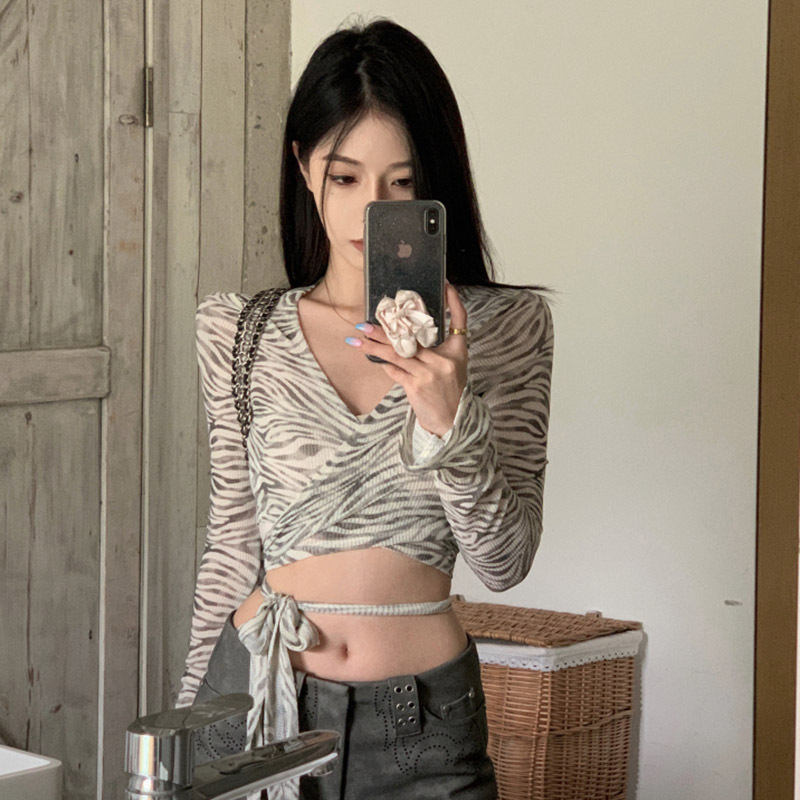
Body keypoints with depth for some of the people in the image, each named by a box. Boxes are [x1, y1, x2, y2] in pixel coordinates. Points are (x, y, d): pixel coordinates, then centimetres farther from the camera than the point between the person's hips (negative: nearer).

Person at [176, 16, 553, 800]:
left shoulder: (503, 326, -3)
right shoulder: (239, 331, 1)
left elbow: (504, 561, -8)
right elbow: (232, 544, 9)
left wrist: (449, 417, -23)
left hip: (422, 722, -1)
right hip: (252, 695, 1)